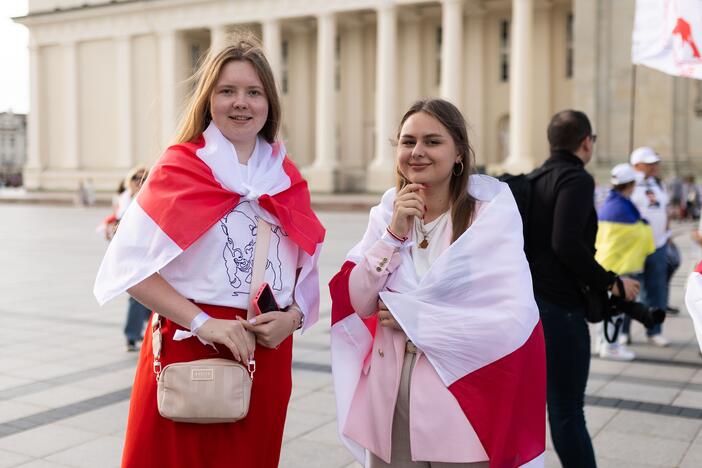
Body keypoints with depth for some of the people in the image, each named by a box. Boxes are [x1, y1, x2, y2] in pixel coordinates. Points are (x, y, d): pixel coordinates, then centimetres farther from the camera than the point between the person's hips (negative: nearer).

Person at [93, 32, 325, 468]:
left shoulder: (287, 178, 8)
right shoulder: (179, 167, -5)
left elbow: (308, 268, 12)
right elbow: (131, 265, -11)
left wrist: (293, 316, -7)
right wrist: (204, 323, -18)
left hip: (267, 353, 4)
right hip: (188, 348, -4)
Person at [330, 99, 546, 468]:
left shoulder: (491, 214, -10)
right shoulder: (385, 214, 4)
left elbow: (516, 316, -19)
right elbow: (358, 303, -2)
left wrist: (410, 316, -12)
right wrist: (395, 234, -14)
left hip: (463, 404, -3)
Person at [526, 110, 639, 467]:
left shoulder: (537, 180, 14)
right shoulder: (576, 179, -10)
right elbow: (566, 244, -24)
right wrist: (610, 283, -16)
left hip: (525, 301, 8)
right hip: (559, 306, -8)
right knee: (567, 411, -2)